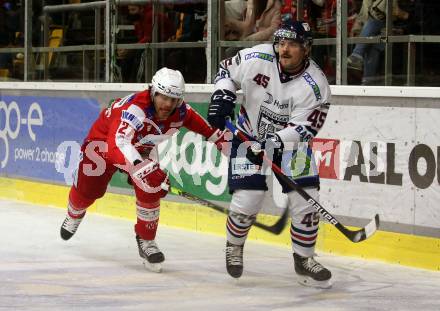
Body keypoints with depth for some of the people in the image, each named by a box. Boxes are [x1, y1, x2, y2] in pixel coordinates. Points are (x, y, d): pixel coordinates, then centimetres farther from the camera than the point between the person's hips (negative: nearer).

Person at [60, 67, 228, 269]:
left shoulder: (180, 112, -24)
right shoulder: (134, 108, -45)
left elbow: (196, 122, 2)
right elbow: (117, 144, -59)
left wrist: (219, 138, 3)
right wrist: (143, 168, -73)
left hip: (142, 148, 4)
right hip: (104, 138, -4)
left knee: (151, 190, -17)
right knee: (87, 190, 11)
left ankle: (146, 241, 2)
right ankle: (74, 215, 48)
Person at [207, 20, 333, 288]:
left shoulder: (316, 85, -23)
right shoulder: (257, 58, -18)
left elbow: (302, 128, -25)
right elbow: (227, 70, 1)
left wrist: (274, 143, -38)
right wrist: (223, 96, -16)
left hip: (290, 141, 0)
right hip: (250, 135, 0)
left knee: (306, 200, -8)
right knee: (247, 200, -11)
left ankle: (304, 259, 14)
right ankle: (234, 246, 20)